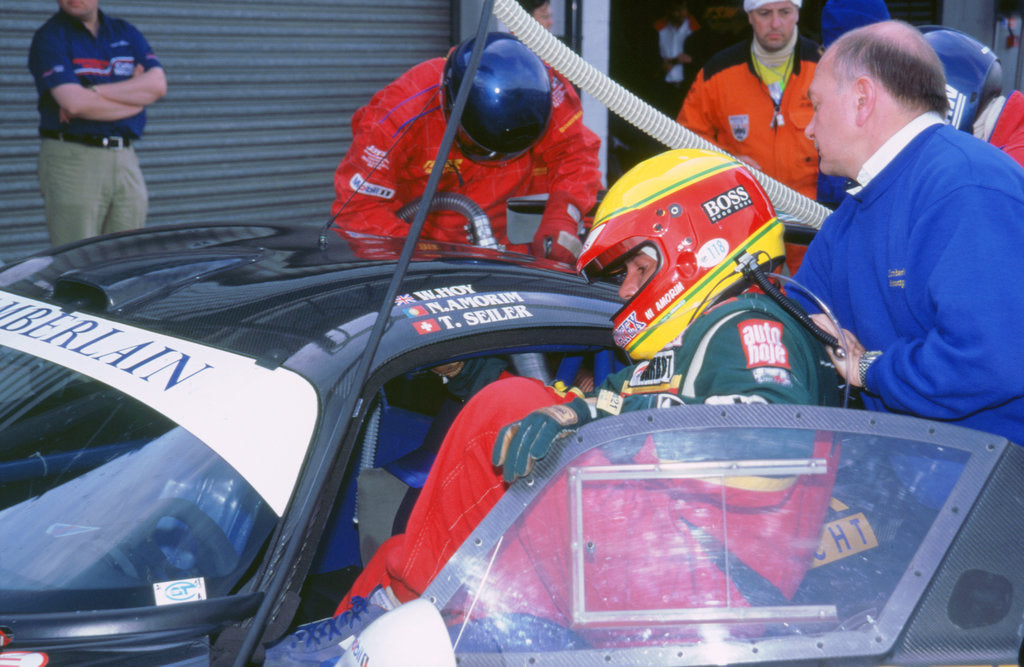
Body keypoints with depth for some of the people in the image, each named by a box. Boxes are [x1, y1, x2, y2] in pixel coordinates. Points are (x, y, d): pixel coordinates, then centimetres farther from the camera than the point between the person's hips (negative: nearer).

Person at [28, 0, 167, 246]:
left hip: (125, 159, 5)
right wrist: (135, 95, -4)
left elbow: (158, 84, -2)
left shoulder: (125, 32, 14)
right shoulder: (48, 38, -1)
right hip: (71, 159, -5)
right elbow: (74, 102, -16)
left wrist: (94, 92, -11)